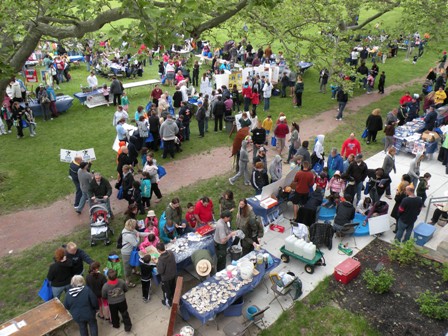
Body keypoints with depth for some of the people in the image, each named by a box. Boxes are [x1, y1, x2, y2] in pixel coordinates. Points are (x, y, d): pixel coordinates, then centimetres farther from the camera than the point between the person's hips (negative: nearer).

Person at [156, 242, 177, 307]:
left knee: (166, 290, 21)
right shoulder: (171, 253, -15)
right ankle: (173, 298, 53)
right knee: (173, 287, 29)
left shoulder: (161, 259, -35)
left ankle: (168, 302, 42)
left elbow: (160, 271, -26)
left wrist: (157, 263, -15)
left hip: (166, 277, -6)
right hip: (174, 274, 6)